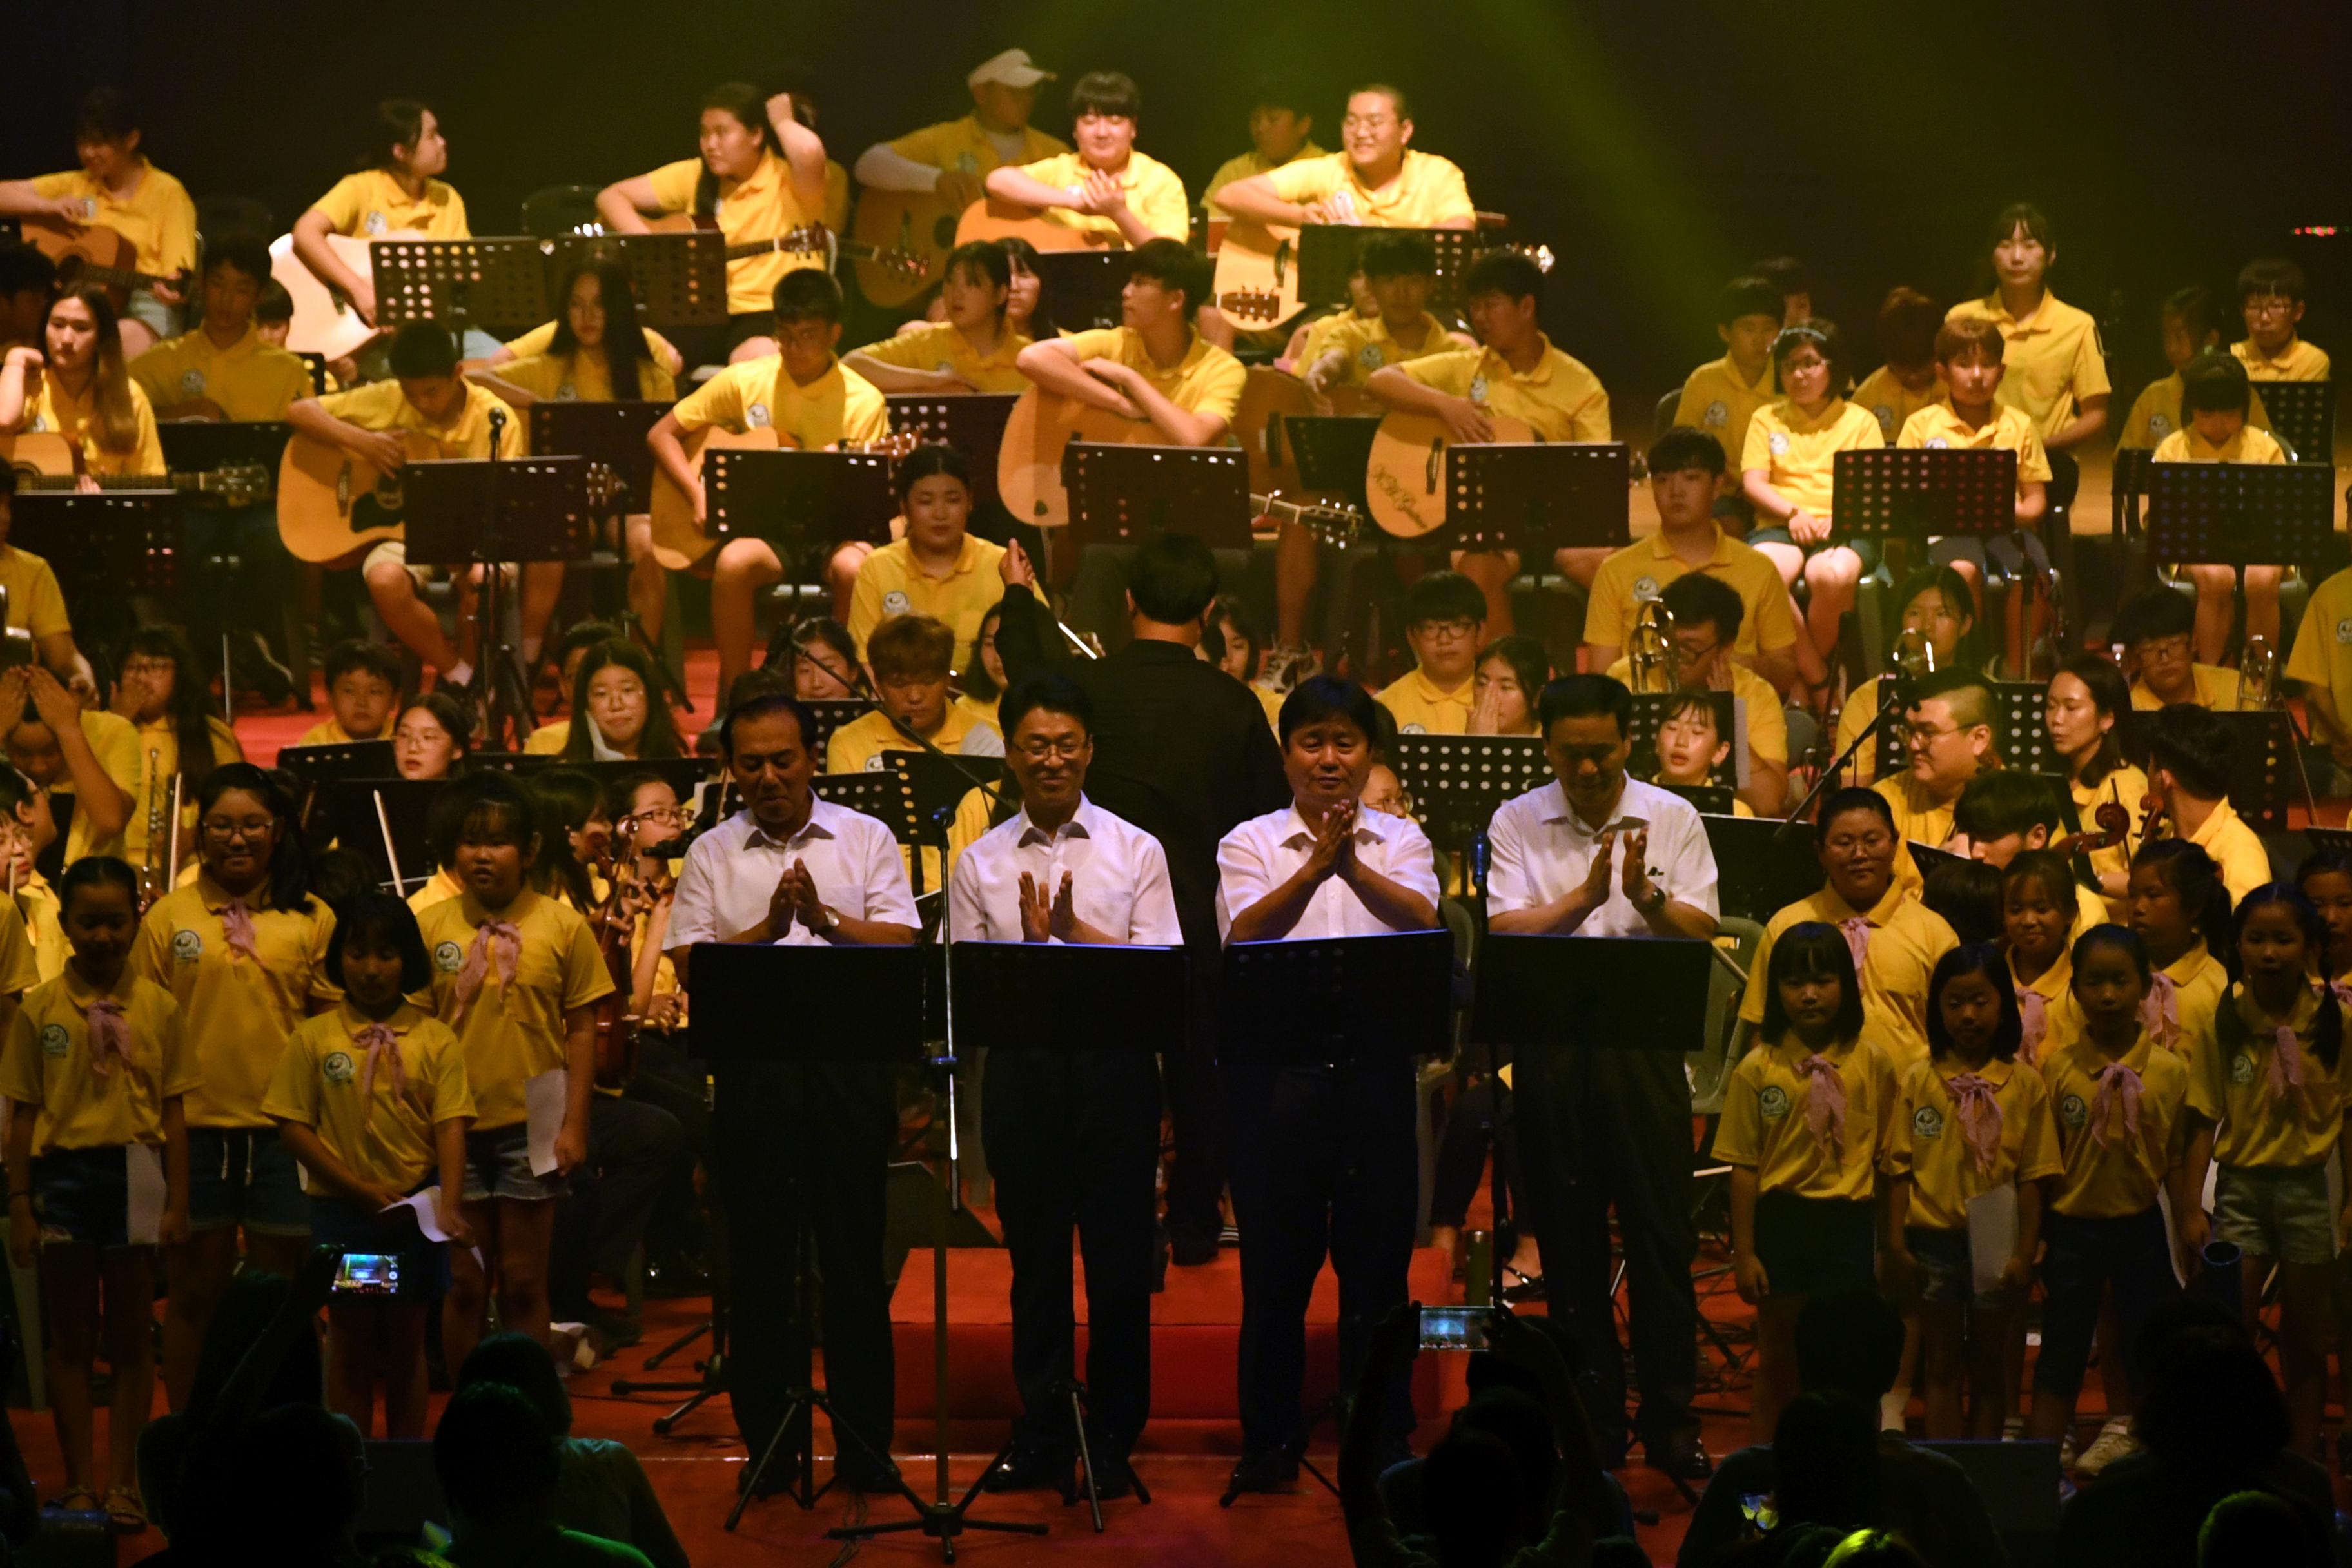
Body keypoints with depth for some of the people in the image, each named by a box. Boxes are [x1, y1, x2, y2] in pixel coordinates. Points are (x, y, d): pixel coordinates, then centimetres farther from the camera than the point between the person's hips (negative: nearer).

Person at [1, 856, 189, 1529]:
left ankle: (122, 1481, 14)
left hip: (135, 1174, 0)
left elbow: (173, 1112, 3)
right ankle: (80, 1482, 14)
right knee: (71, 1336, 7)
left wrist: (177, 1201, -2)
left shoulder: (157, 1007, 1)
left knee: (131, 1337, 6)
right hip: (64, 1172, 0)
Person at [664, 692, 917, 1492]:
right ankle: (769, 1445, 13)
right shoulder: (711, 855, 9)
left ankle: (864, 1447, 8)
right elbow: (689, 964, 0)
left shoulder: (866, 839, 7)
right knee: (760, 1257, 5)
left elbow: (902, 944, -3)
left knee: (855, 1257, 2)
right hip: (751, 1071, 1)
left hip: (848, 1061, -1)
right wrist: (769, 928, -13)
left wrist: (827, 920, -18)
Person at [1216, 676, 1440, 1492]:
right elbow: (1245, 934, -11)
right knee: (1276, 1255, 2)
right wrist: (1314, 866, -25)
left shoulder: (1401, 842, 10)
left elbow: (1422, 920, -9)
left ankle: (1382, 1439, 13)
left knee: (1377, 1254, 4)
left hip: (1377, 1064, 1)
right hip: (1275, 1065, -1)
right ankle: (1269, 1440, 12)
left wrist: (1354, 866, -25)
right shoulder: (1250, 843, 6)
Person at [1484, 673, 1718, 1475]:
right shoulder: (1516, 822, 4)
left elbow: (1702, 930, -1)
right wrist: (1584, 898, -21)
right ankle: (1594, 1417, 14)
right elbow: (1505, 932, -6)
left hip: (1643, 1042, -1)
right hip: (1551, 1044, 1)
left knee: (1662, 1234, -1)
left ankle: (1670, 1417, 6)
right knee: (1570, 1238, 6)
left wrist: (1648, 897, -21)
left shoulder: (1672, 818, 5)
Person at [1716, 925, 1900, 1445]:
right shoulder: (1757, 1069, -5)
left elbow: (1884, 1156, 6)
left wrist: (1890, 1240, 8)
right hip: (1781, 1221, -1)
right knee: (1780, 1359, 9)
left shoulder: (1871, 1061, -1)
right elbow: (1744, 1167, -2)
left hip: (1850, 1223, 1)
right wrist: (1744, 1252, -4)